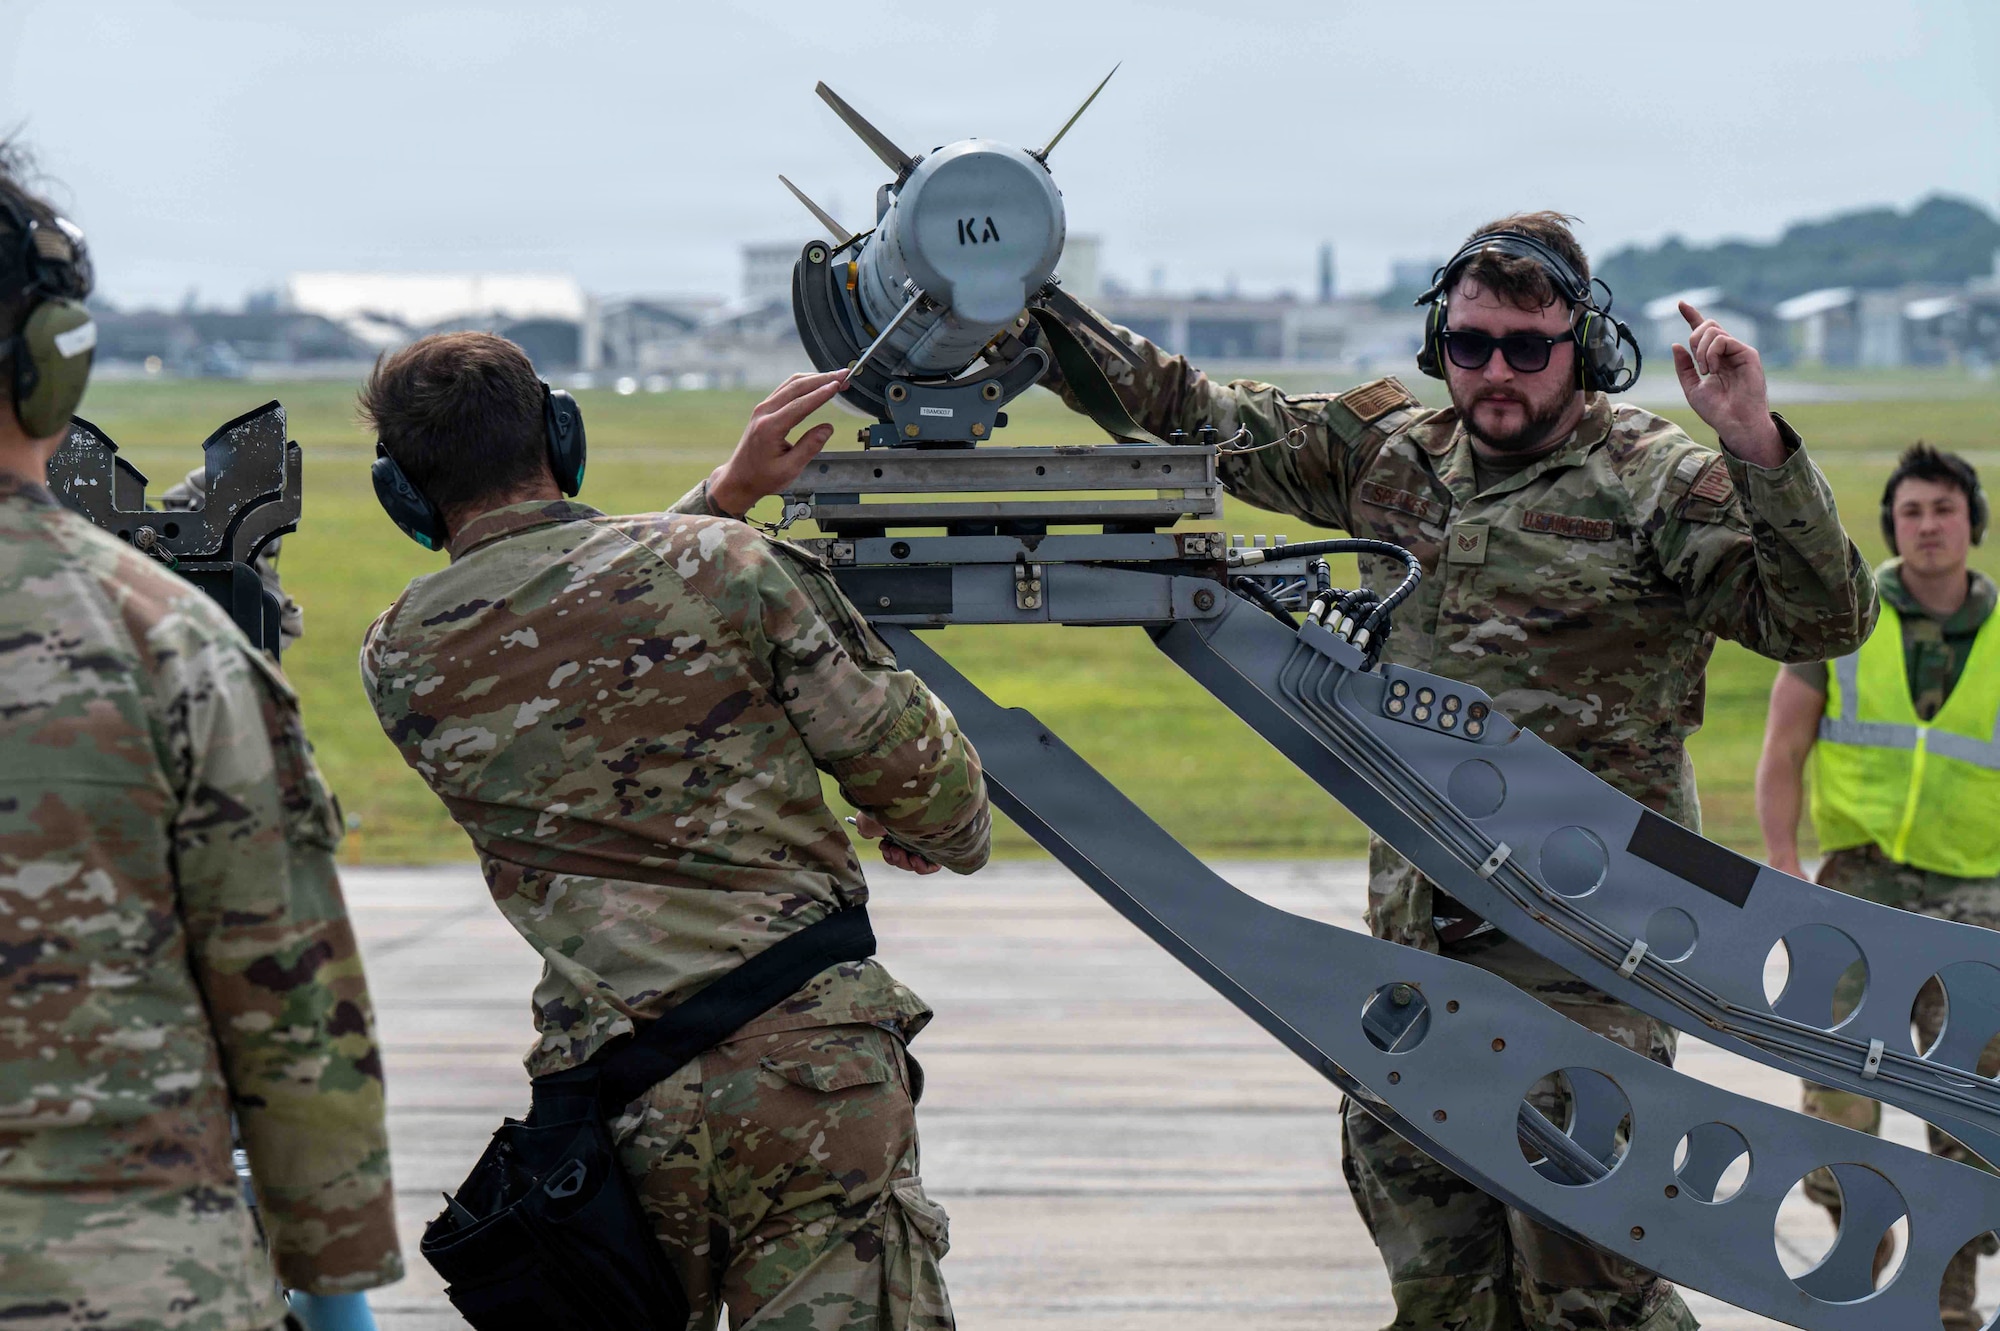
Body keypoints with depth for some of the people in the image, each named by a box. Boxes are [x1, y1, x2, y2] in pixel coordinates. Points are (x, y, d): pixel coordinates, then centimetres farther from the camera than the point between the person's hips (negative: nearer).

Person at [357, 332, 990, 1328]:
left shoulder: (400, 661, 6)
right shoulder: (724, 564, -4)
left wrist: (726, 494, 27)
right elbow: (910, 765, 1)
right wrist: (956, 833, 23)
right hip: (812, 1065, -3)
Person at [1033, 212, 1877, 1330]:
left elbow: (1821, 620, -17)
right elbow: (1191, 413, 15)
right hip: (1415, 925, 6)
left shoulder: (1659, 484, -7)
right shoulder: (1391, 454, 10)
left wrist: (1757, 443, -29)